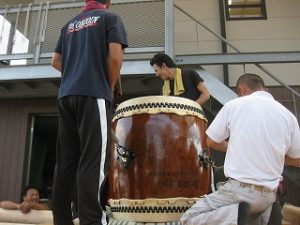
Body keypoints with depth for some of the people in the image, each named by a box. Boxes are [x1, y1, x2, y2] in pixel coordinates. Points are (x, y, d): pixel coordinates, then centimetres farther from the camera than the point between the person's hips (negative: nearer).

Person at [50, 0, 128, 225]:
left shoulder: (70, 24, 23)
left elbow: (56, 61, 22)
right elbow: (115, 56, -8)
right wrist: (110, 87, 3)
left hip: (66, 95, 6)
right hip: (94, 94, -6)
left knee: (65, 160, 5)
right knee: (94, 159, -10)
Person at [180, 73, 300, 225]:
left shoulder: (235, 104, -5)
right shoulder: (288, 115, 4)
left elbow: (210, 141, 4)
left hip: (240, 189, -5)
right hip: (270, 194, 5)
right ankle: (265, 213, 4)